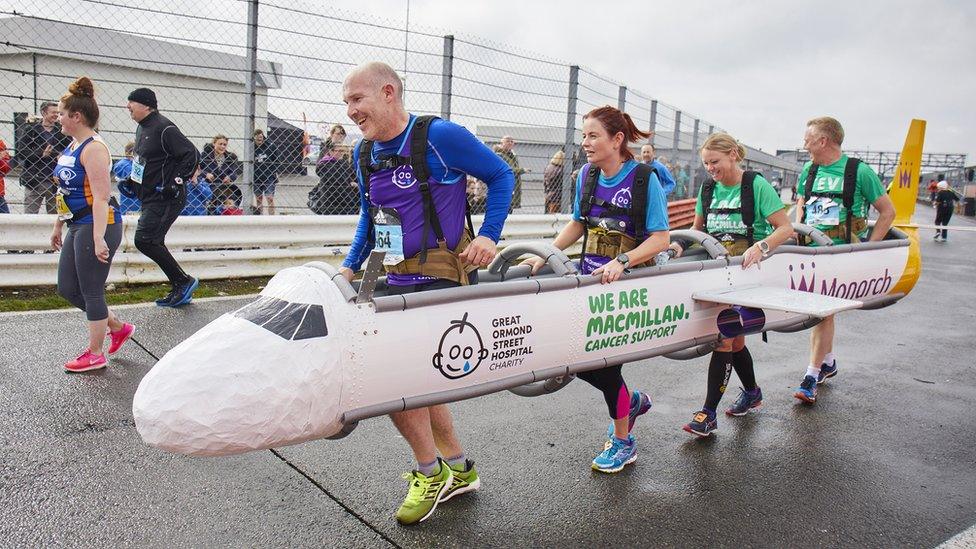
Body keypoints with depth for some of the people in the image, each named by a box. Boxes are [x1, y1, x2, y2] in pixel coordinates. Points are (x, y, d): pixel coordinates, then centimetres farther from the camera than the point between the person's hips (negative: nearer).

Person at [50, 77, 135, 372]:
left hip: (98, 226, -10)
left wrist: (99, 239, -27)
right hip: (77, 226, 10)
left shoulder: (93, 148, -16)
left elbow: (100, 196, -22)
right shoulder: (72, 146, 14)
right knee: (67, 288, 14)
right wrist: (58, 226, 24)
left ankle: (95, 354, 14)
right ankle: (118, 327, 27)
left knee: (91, 291, 0)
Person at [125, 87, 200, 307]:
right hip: (150, 198, 10)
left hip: (166, 199, -10)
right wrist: (132, 181, 19)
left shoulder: (164, 128, -15)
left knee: (144, 240, -15)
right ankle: (180, 290, 18)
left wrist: (176, 183, -22)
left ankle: (184, 281, -2)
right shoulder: (141, 128, 15)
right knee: (154, 243, 10)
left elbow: (192, 155, -19)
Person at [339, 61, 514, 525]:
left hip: (443, 279, -8)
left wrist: (488, 235, -13)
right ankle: (458, 470, 33)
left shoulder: (439, 136, -12)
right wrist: (349, 267, 12)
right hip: (398, 280, 8)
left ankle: (430, 474, 12)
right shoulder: (364, 153, 9)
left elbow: (501, 176, -3)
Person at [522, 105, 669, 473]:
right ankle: (631, 401, 34)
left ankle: (622, 443, 25)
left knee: (605, 360, -1)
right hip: (590, 278, 6)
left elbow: (660, 239, -15)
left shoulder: (645, 179, -14)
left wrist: (621, 262, -29)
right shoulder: (587, 175, 3)